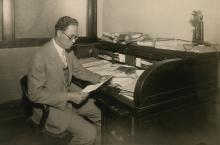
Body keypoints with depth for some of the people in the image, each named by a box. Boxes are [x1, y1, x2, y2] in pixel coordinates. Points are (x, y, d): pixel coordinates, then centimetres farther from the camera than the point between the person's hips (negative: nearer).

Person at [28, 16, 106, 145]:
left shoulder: (68, 50, -2)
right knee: (89, 133, -20)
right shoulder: (41, 56, -24)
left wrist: (98, 78, -1)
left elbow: (78, 70, 15)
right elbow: (35, 93, -22)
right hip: (50, 105, -7)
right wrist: (69, 97, -27)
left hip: (69, 93, 8)